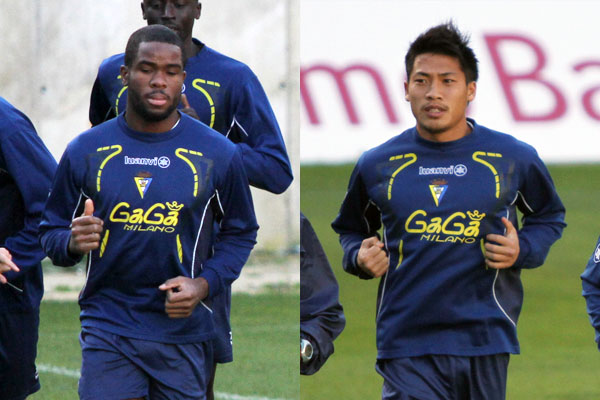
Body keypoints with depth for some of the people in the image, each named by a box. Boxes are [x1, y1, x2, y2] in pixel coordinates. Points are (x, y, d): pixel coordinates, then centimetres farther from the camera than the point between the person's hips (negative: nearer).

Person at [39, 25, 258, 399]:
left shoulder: (217, 154, 1)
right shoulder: (86, 150, 2)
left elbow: (240, 233, 10)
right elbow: (52, 231, 10)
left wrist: (204, 284, -8)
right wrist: (73, 242, -14)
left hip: (185, 331, 0)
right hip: (108, 329, 0)